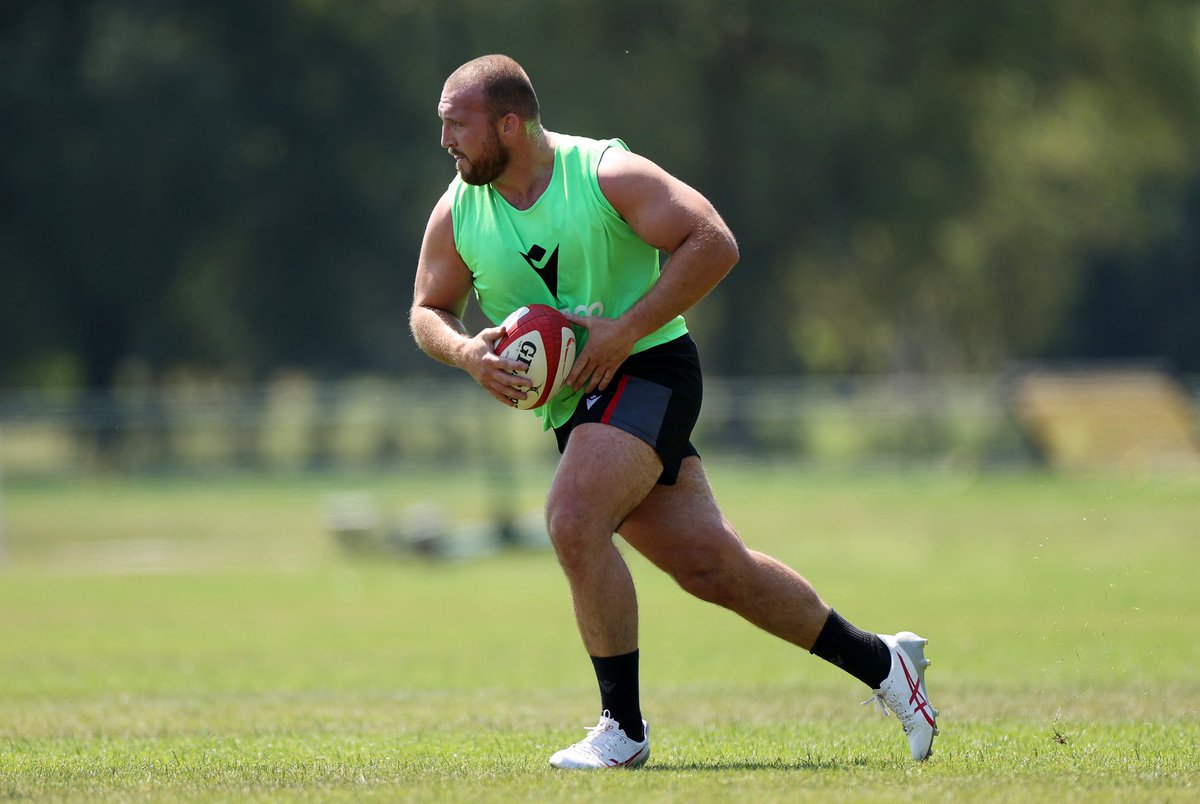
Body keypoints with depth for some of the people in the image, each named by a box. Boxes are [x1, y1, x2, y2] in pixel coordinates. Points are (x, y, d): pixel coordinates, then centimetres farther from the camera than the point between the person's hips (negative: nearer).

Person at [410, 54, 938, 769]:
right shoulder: (457, 213, 3)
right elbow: (428, 310, 15)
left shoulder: (606, 173, -12)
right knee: (711, 564, 4)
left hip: (648, 369, -6)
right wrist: (466, 352, -9)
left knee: (574, 520, -27)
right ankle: (879, 662, 19)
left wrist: (627, 328, -21)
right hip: (573, 406, 6)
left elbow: (714, 243, -16)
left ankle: (624, 728, -16)